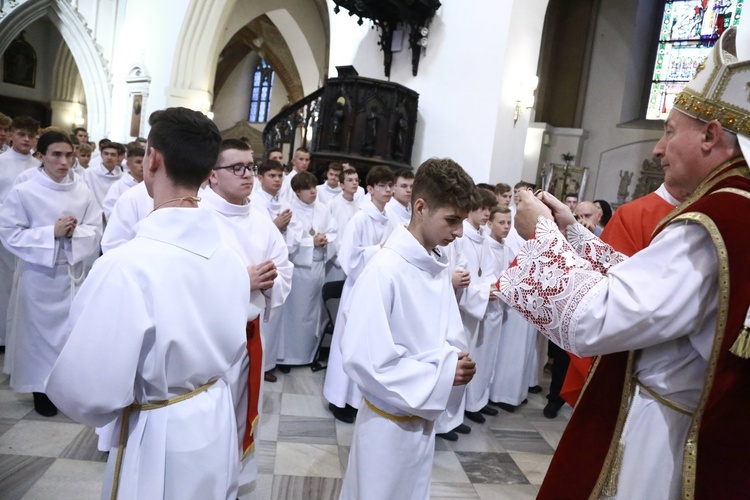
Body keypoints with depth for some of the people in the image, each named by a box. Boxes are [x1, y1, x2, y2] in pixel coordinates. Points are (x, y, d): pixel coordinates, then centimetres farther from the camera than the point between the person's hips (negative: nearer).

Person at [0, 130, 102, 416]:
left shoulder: (82, 192, 0)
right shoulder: (23, 192, -9)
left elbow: (96, 231, 1)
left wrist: (74, 232, -20)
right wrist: (52, 233, -19)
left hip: (72, 272, 3)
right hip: (39, 274, -3)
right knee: (40, 330, 8)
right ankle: (41, 389, 26)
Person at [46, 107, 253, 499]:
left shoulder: (126, 266, -28)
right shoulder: (230, 258, -7)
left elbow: (85, 395, -24)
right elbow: (234, 358, 5)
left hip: (159, 443, -5)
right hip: (219, 427, 5)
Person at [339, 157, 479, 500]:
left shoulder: (440, 268, 0)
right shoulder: (385, 269, -24)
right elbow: (362, 356, -25)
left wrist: (456, 360, -11)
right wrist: (442, 373, -22)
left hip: (424, 416, 7)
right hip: (389, 420, -7)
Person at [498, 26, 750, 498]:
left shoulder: (712, 225, -26)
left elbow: (588, 321, -29)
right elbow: (640, 285, 12)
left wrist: (544, 232, -16)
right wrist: (571, 229, 8)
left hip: (655, 438, -9)